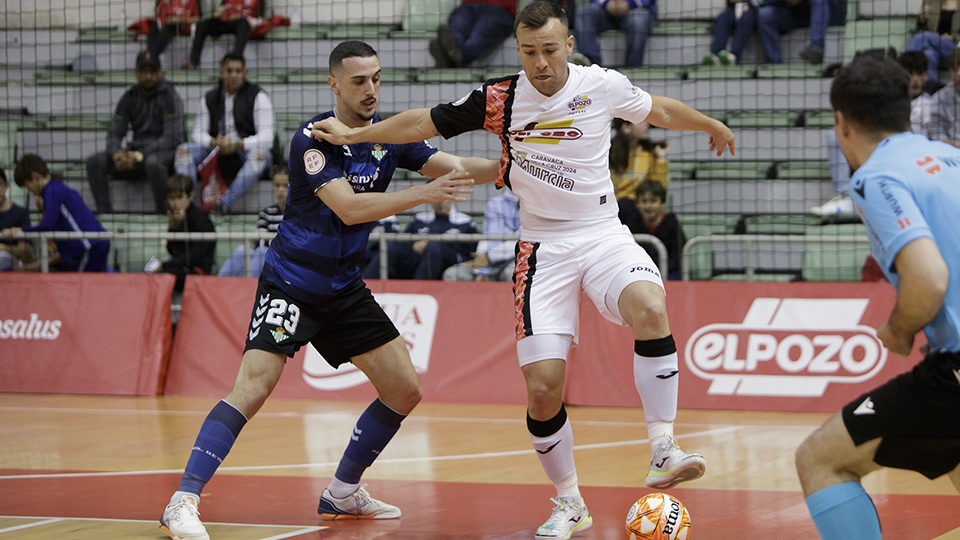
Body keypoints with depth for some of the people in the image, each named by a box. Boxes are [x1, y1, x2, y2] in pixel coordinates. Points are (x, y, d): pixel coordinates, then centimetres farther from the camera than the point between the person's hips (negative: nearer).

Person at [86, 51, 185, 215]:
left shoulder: (169, 96, -8)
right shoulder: (130, 97, 9)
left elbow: (172, 137, -17)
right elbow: (115, 132, 8)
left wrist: (140, 155, -26)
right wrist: (116, 154, -17)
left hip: (164, 151, -6)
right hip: (137, 150, 6)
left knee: (153, 162, -42)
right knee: (94, 161, -14)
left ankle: (163, 214, -28)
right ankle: (104, 214, -17)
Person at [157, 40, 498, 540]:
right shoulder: (312, 139, -18)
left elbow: (458, 169, 1)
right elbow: (349, 207, -28)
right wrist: (425, 193, -34)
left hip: (344, 287, 7)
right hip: (291, 280, -7)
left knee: (405, 391, 5)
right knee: (254, 385, -22)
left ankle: (342, 492, 21)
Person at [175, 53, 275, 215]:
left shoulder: (258, 96, -3)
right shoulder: (209, 98, 9)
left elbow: (266, 138, -12)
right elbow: (198, 133, 5)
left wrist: (237, 145, -27)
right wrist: (213, 142, -19)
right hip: (218, 154, 4)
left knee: (259, 153, -38)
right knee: (184, 150, -18)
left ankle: (225, 202, -49)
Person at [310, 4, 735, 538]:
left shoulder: (603, 85, -3)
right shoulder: (501, 99, -4)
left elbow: (661, 110, 16)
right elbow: (426, 122, 6)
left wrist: (712, 125, 31)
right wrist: (354, 133, 6)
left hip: (604, 234, 0)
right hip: (544, 247, 0)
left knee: (649, 307, -33)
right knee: (544, 384, -9)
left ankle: (664, 452, -26)